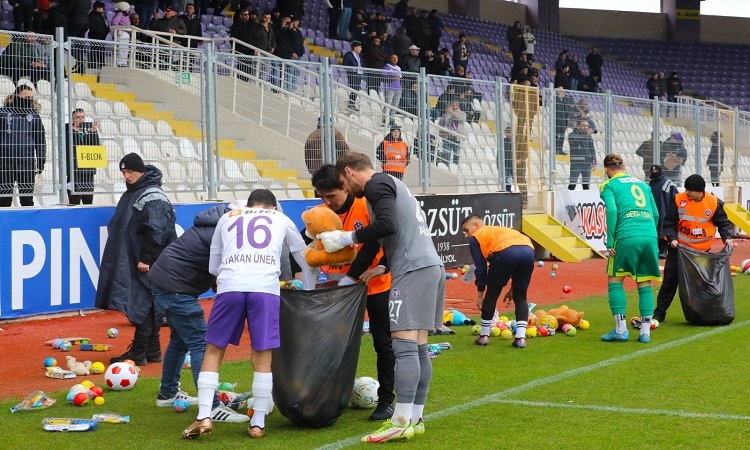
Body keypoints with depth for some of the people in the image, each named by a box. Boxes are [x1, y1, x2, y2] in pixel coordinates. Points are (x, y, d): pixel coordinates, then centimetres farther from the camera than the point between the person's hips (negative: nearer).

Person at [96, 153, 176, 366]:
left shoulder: (152, 196, -13)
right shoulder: (133, 193, 17)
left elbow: (156, 232, -19)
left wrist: (147, 259, -21)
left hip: (148, 264, -10)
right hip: (135, 261, 10)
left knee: (143, 305, -7)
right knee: (148, 306, 12)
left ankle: (139, 352, -4)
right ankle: (152, 351, 16)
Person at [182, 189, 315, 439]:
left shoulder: (227, 218, 29)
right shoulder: (282, 220, 28)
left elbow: (213, 267, 33)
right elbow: (306, 261, 38)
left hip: (230, 287, 0)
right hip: (266, 289, 0)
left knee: (213, 351, 11)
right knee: (262, 357, 8)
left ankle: (203, 417, 2)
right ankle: (258, 424, 9)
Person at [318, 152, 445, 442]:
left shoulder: (377, 184, -4)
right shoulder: (391, 185, 26)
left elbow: (387, 225, -20)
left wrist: (347, 238, -12)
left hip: (413, 270, -10)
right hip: (430, 266, 10)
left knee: (404, 345, -13)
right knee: (417, 347, 9)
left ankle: (402, 422, -17)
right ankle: (415, 418, 11)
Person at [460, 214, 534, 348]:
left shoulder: (475, 238, 25)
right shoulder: (498, 231, 42)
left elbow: (481, 267, 16)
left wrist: (480, 294, 22)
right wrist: (513, 288, 38)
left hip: (506, 252, -5)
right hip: (528, 251, 5)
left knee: (491, 295, 15)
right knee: (520, 296, 20)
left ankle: (484, 336, 23)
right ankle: (521, 337, 10)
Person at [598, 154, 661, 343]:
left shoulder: (609, 185, 8)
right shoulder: (642, 183, 23)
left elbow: (612, 210, -8)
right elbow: (655, 214, 19)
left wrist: (610, 242, -6)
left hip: (627, 237, -4)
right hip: (650, 236, 4)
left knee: (615, 281, 8)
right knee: (645, 284, 11)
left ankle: (621, 329, 1)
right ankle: (645, 331, 7)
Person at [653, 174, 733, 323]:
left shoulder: (714, 202, -10)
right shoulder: (679, 200, -12)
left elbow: (723, 222, 0)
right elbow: (669, 223, -6)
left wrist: (727, 237, -16)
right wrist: (672, 238, -21)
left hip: (702, 250, 1)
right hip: (679, 247, -1)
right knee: (670, 279, 0)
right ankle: (660, 312, 5)